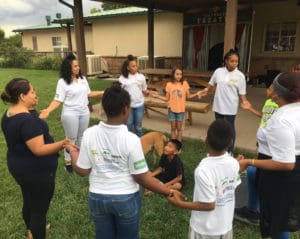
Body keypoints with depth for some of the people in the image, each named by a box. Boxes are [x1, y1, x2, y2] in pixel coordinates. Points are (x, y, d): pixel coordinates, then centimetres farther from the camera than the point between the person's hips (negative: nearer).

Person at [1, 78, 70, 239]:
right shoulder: (28, 120, -30)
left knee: (29, 201, 29)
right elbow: (39, 150, -31)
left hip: (19, 167, 10)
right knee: (39, 208, 9)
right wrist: (62, 144, -28)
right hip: (37, 171, -10)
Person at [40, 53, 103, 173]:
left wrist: (103, 93, 13)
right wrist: (48, 110, -30)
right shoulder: (63, 82, -13)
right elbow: (58, 100, -15)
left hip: (84, 112, 5)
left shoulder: (82, 78, 4)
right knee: (71, 139, 5)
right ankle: (68, 163, 21)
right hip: (70, 114, -5)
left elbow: (88, 93, 14)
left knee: (82, 136, 17)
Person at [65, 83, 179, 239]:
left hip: (98, 197, 3)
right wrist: (169, 192, -6)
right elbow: (141, 178, -17)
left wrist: (73, 152, 15)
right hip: (126, 199, -3)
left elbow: (82, 171, -4)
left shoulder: (89, 134, -13)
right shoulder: (131, 139, -22)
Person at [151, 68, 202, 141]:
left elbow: (188, 96, -1)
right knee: (173, 127, 10)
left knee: (179, 128, 8)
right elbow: (167, 98, 0)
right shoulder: (169, 84, -4)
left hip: (181, 109, -1)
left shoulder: (185, 83, -6)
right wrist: (157, 96, -9)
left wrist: (196, 94, -16)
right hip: (172, 109, 1)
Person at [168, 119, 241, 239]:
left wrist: (179, 203, -16)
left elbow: (209, 205, -25)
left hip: (205, 229, -5)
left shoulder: (203, 170, -31)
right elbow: (233, 188, 3)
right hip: (226, 225, 5)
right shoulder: (234, 163, -12)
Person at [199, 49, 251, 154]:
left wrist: (244, 101, -27)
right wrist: (206, 90, -11)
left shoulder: (240, 76, -11)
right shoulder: (218, 71, -5)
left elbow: (242, 93, -8)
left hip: (230, 107, -3)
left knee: (230, 128, 11)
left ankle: (230, 151, 28)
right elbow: (211, 84, 8)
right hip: (218, 105, 3)